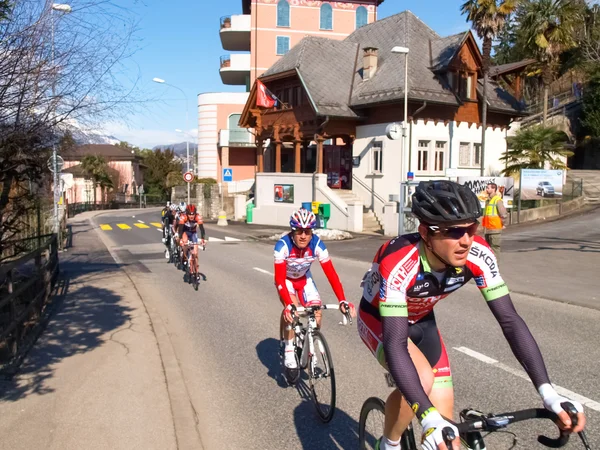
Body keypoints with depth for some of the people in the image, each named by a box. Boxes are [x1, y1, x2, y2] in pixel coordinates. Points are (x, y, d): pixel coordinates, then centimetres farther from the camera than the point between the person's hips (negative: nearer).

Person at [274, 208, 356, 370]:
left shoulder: (317, 245, -29)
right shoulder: (283, 245, -35)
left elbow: (331, 274, -30)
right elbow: (279, 279, -37)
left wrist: (342, 301, -40)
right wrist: (288, 305, -50)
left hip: (304, 279, 2)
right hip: (286, 279, -2)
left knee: (316, 312, -13)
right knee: (291, 310, -28)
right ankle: (288, 351, -9)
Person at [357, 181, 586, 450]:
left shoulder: (478, 256, -27)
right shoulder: (398, 264, -41)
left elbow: (510, 320, -24)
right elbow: (395, 344, -44)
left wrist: (548, 392, -32)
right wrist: (429, 418, -53)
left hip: (420, 321, 5)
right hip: (378, 319, -4)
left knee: (444, 415, -3)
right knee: (422, 379, -31)